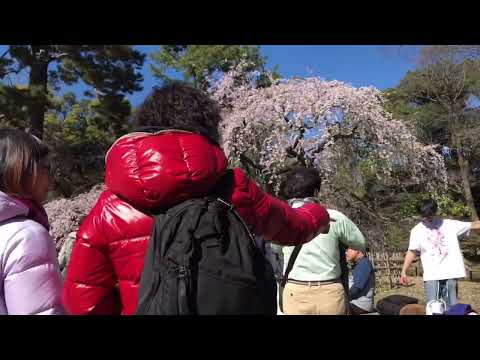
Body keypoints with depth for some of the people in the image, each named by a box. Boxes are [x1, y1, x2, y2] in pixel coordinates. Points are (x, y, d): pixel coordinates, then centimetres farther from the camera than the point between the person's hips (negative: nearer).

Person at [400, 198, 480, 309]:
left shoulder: (450, 224, 6)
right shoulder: (417, 230, 2)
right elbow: (412, 252, 1)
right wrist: (404, 272, -6)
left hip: (451, 274, 2)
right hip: (431, 275, -1)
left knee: (452, 308, 8)